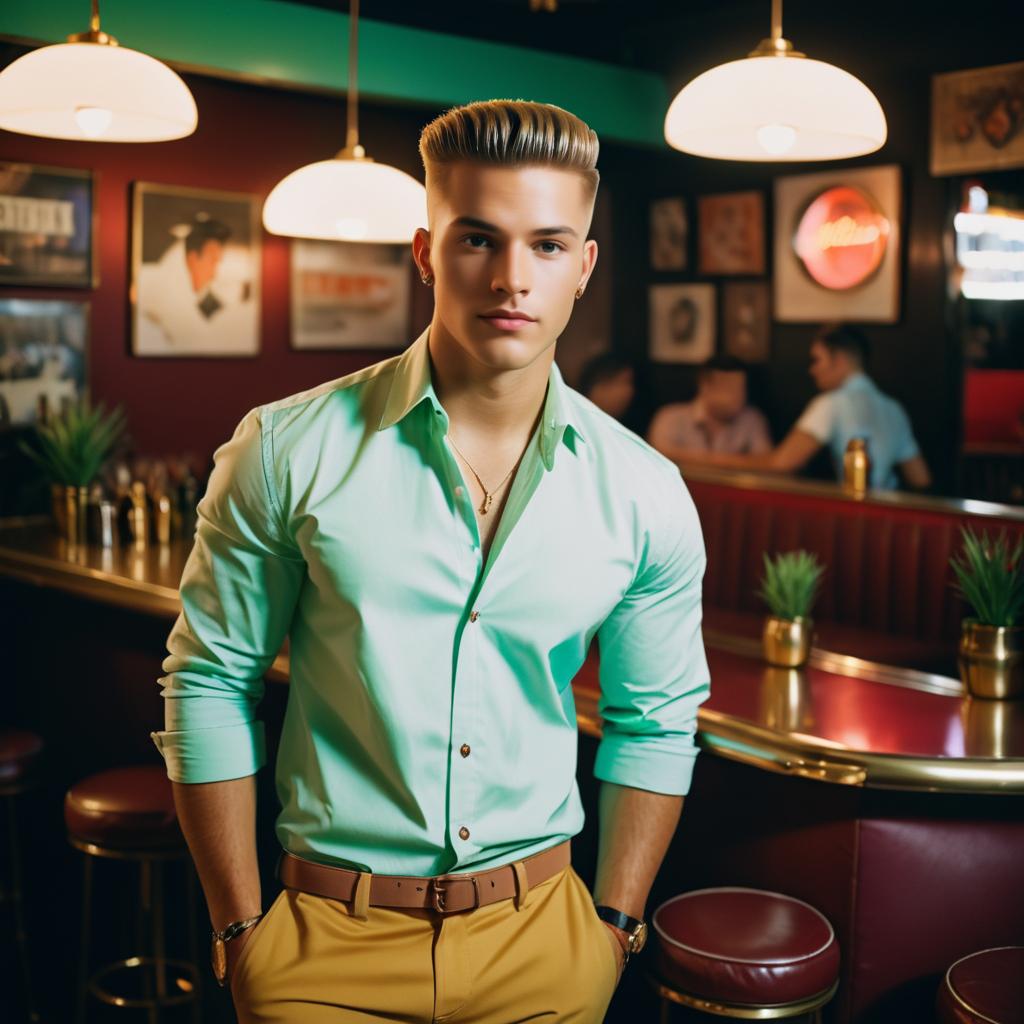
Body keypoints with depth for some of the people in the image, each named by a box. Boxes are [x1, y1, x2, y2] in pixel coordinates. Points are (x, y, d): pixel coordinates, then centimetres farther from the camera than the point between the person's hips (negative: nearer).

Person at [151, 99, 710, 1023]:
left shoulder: (646, 495, -5)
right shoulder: (288, 452, -10)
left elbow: (656, 723, 5)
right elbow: (209, 685, -4)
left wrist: (614, 928, 3)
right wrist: (242, 933, -3)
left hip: (542, 944, 2)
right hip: (329, 943, -2)